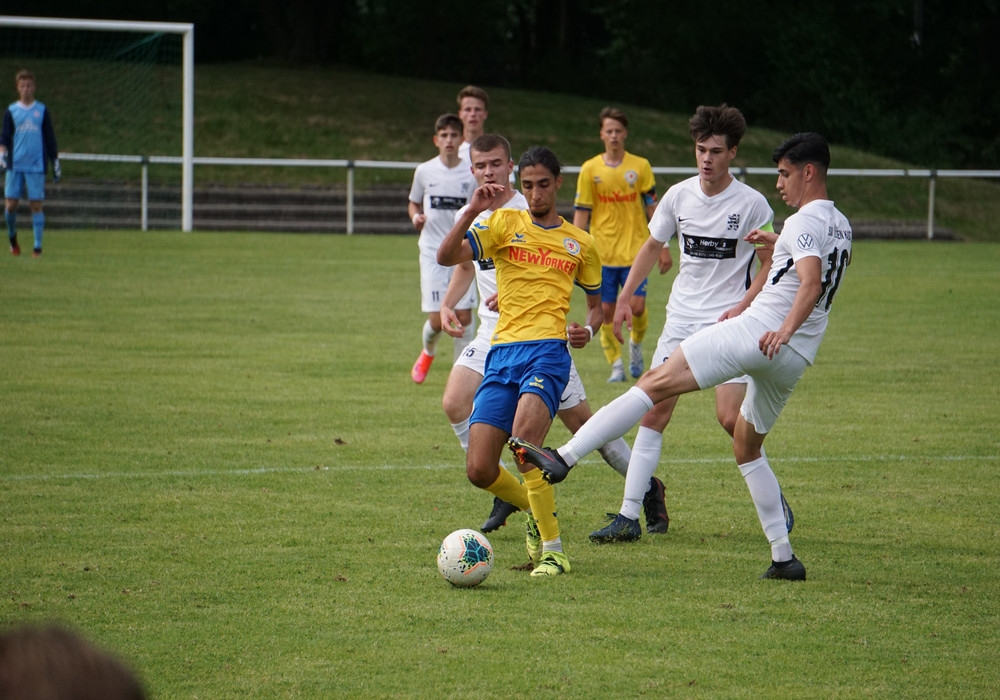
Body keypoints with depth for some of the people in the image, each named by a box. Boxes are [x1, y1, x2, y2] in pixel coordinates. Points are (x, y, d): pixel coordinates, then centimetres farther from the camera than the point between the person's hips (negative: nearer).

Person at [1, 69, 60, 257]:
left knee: (36, 205, -4)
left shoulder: (42, 111, 7)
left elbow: (50, 139, 11)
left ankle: (38, 247, -1)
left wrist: (56, 162, 9)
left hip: (36, 166, -1)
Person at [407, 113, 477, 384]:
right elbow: (413, 203, 16)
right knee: (437, 320, -5)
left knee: (464, 316, -6)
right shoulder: (424, 171, 1)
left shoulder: (472, 174, 0)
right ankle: (427, 352, 28)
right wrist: (416, 217, -5)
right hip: (433, 252, 0)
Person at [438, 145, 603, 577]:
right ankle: (536, 511, 28)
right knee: (479, 471, -3)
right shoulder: (504, 224, 11)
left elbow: (596, 303, 25)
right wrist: (472, 211, -13)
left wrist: (588, 330, 3)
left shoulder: (580, 244, 14)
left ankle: (553, 551, -20)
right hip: (502, 351, 3)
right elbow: (446, 257, -2)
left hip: (548, 351, -3)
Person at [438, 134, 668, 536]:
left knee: (579, 420, -2)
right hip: (493, 333, 5)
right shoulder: (469, 217, 6)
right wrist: (447, 304, 8)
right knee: (454, 403, -14)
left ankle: (648, 489, 16)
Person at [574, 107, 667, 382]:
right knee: (606, 310, -2)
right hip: (602, 253, 0)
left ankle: (636, 344, 21)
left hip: (635, 251, 0)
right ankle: (616, 365, 11)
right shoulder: (590, 169, 2)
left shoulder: (640, 166, 3)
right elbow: (581, 213, 4)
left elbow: (652, 208, 7)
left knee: (637, 307, -9)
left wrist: (663, 247, 4)